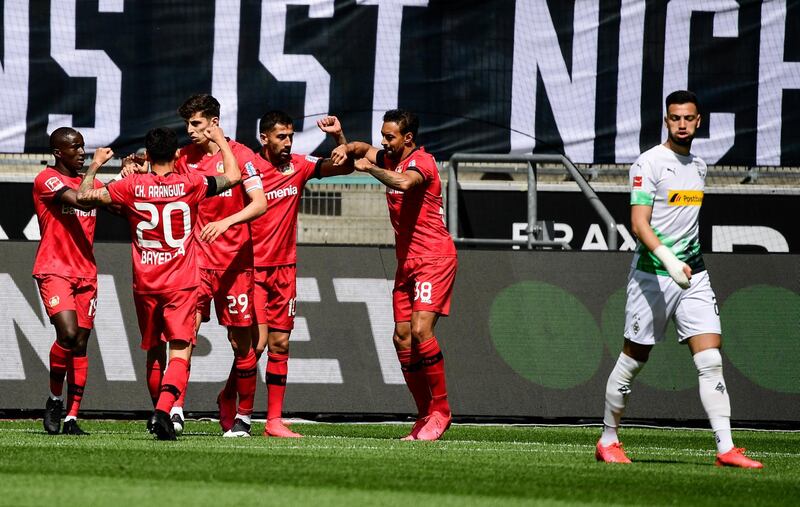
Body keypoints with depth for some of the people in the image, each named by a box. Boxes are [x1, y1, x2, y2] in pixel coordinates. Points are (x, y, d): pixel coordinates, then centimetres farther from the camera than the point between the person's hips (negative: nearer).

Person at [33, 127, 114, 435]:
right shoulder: (46, 180, -5)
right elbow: (81, 200, -20)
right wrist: (95, 166, -15)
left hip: (86, 273, 6)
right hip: (54, 271, -6)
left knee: (80, 344, 1)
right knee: (68, 333, -21)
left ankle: (72, 418, 3)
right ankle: (55, 399, 0)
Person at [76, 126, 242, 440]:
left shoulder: (132, 186, -3)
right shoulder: (190, 184, -4)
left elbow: (84, 196, -1)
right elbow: (232, 176, 8)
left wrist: (95, 165, 15)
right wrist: (220, 140, 20)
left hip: (144, 285, 2)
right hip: (181, 285, -2)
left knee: (154, 353, 19)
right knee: (180, 353, -9)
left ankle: (159, 411, 29)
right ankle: (164, 410, -31)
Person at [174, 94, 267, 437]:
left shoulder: (239, 155, -5)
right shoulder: (184, 158, 8)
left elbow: (260, 204, -13)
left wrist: (226, 222, -28)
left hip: (234, 261, -2)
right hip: (196, 258, 3)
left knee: (241, 341, 3)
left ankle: (244, 418, 14)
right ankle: (176, 410, -17)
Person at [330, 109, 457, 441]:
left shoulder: (422, 161, -13)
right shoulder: (390, 160, 11)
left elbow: (404, 182, -35)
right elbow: (365, 150, 28)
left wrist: (369, 168, -25)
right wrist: (347, 149, 6)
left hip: (434, 258, -9)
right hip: (407, 261, 9)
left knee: (420, 330, -20)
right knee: (402, 337, 2)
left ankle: (440, 410, -12)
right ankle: (425, 414, 8)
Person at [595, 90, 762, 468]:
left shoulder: (698, 166, 13)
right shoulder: (649, 163, -9)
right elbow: (639, 223, -18)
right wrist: (668, 260, -31)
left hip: (693, 275, 5)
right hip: (652, 276, -5)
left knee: (711, 361, -7)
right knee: (633, 360, 4)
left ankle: (725, 448, -13)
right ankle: (608, 440, 20)